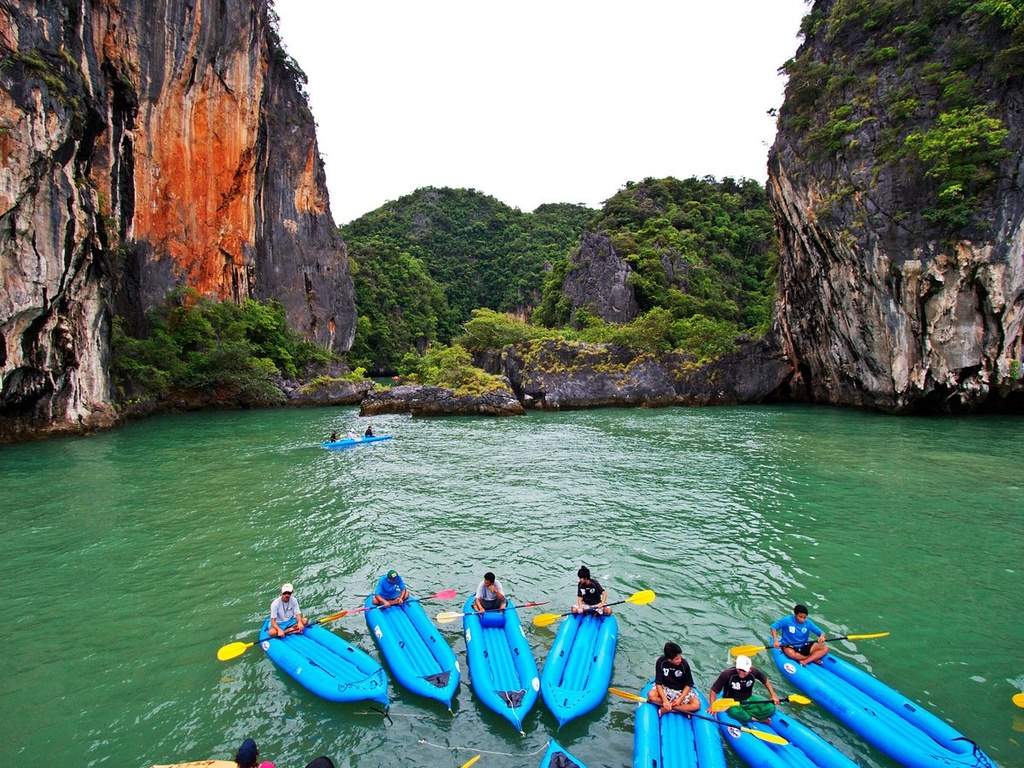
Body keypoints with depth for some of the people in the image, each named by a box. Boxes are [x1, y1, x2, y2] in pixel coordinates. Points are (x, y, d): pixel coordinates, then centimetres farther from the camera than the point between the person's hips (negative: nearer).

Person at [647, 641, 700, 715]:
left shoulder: (684, 664, -21)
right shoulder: (661, 662, -21)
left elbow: (688, 684, -9)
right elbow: (658, 683, -16)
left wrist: (680, 699, -21)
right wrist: (665, 700, -28)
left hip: (682, 691, 1)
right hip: (665, 688, 0)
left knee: (696, 704, -25)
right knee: (651, 695, -29)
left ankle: (665, 710, -20)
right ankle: (683, 709, -18)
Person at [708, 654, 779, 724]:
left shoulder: (753, 672, -13)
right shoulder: (727, 674, -24)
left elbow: (765, 680, 9)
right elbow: (714, 690, -18)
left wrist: (773, 695, 2)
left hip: (748, 701, 4)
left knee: (771, 708, -17)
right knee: (734, 712, -39)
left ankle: (743, 716, -14)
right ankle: (757, 719, -13)